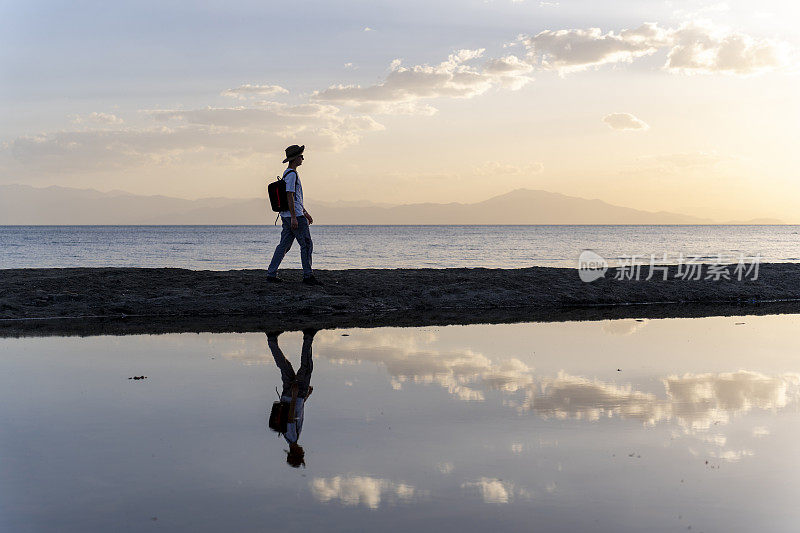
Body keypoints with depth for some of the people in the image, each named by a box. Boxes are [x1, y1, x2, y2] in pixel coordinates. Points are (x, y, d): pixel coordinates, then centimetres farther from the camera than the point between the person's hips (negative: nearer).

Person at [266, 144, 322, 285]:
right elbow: (289, 196, -19)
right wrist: (294, 218, -22)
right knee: (307, 245, -5)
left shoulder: (288, 173, 19)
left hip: (287, 216, 10)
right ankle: (308, 276, -3)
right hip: (294, 216, -10)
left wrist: (305, 213, 29)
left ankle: (271, 274, 8)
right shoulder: (291, 174, -13)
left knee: (284, 245, 9)